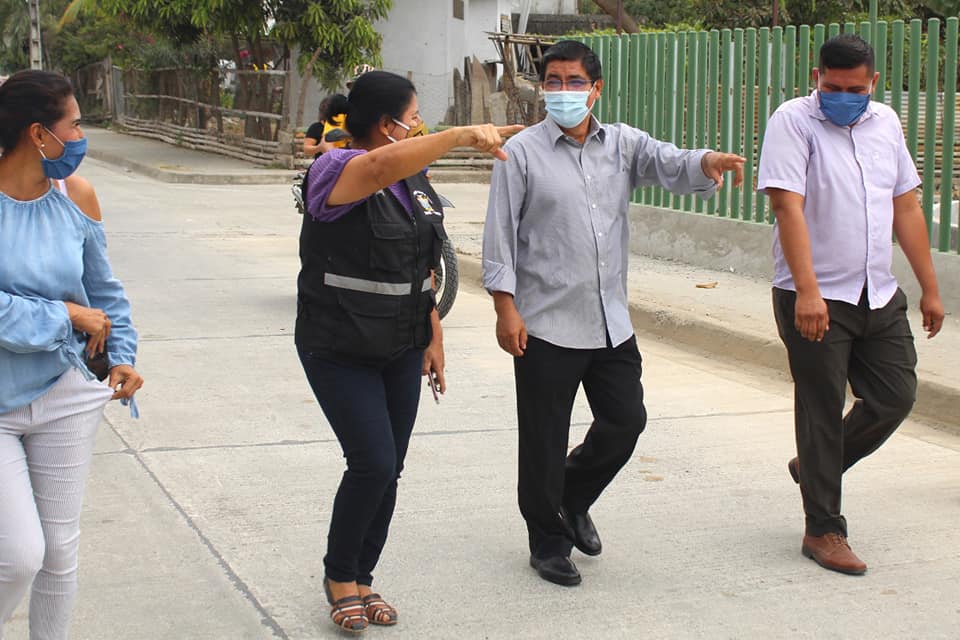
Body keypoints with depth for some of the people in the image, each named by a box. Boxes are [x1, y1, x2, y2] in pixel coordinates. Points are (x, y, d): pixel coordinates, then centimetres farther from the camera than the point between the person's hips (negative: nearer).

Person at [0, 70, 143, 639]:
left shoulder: (75, 196, -1)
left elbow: (103, 288, 12)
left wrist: (123, 354, -1)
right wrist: (65, 316, -17)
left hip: (64, 397, 4)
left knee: (59, 549, 12)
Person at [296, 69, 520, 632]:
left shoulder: (416, 180, 8)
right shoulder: (336, 173, -16)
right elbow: (383, 167, -41)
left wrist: (434, 337, 13)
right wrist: (463, 135, -46)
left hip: (402, 352, 7)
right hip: (340, 352, -7)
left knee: (388, 470, 8)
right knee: (373, 463, -13)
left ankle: (361, 581, 24)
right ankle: (339, 576, 10)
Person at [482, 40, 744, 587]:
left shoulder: (623, 144, 7)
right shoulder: (522, 152, -4)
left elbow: (671, 165, -10)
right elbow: (500, 235, -5)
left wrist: (708, 162, -33)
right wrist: (506, 308, -11)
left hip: (611, 321, 4)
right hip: (546, 323, -4)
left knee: (626, 420, 9)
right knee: (545, 440, 4)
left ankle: (573, 500, 36)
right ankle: (549, 541, 21)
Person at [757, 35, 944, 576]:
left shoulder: (886, 123, 9)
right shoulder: (794, 121, -10)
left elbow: (907, 208, 13)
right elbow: (788, 206, -20)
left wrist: (930, 288, 12)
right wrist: (807, 291, -29)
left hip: (879, 296, 6)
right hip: (815, 299, -6)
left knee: (896, 397, 7)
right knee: (823, 410, 1)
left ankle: (816, 467, 31)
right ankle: (823, 531, 13)